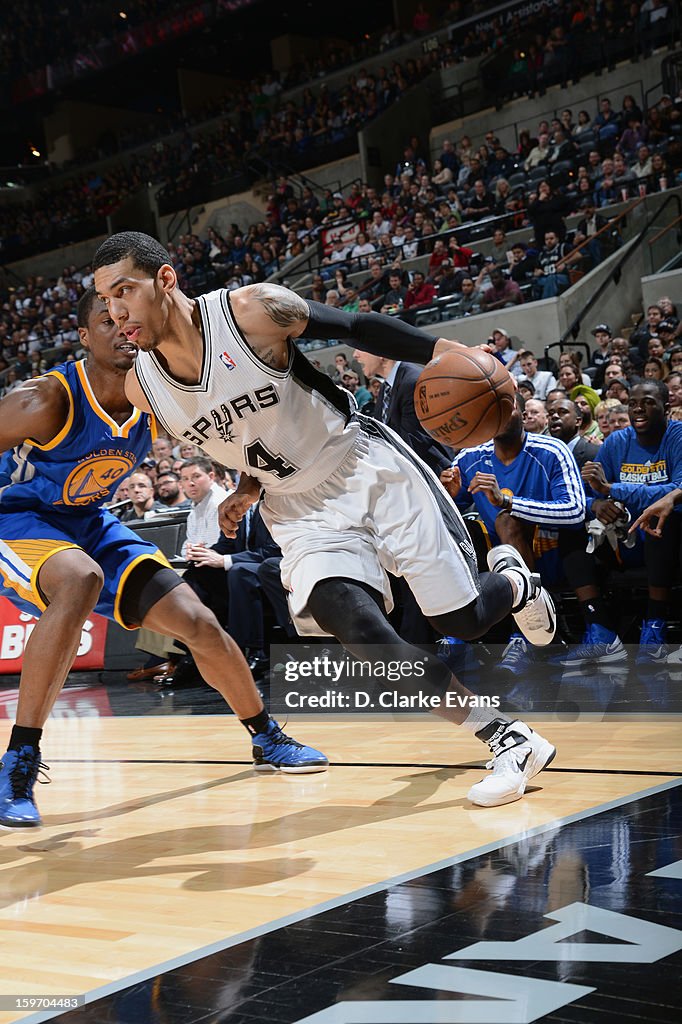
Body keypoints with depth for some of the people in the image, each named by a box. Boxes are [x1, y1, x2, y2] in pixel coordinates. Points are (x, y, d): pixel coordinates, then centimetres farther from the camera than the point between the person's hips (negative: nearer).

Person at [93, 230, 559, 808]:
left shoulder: (254, 309, -21)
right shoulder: (143, 387, -7)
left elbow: (358, 328, -8)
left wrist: (446, 354, -16)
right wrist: (247, 489, 0)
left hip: (370, 471, -3)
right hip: (301, 510, 3)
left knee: (464, 620, -1)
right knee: (363, 636, -20)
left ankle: (513, 579, 38)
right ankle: (509, 740, -6)